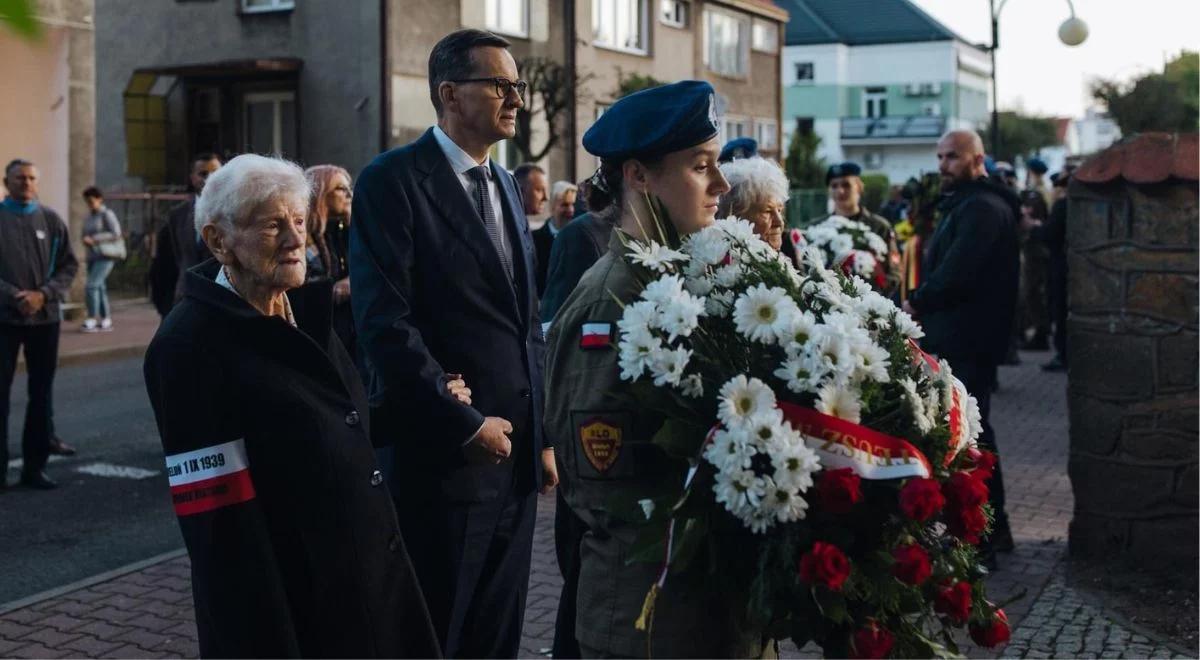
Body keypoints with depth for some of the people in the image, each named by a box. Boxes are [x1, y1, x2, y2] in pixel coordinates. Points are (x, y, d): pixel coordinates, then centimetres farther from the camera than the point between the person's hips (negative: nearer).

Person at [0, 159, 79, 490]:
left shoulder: (51, 220, 5)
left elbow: (69, 265, 4)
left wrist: (44, 294, -10)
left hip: (45, 317, 3)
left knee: (41, 393, 8)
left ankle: (35, 465, 16)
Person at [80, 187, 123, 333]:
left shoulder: (107, 214, -7)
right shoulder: (88, 217, 14)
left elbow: (116, 234, -15)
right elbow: (86, 235, 22)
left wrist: (94, 239, -18)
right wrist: (85, 240, -3)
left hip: (105, 256, -8)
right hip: (92, 256, 8)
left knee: (91, 286, -16)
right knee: (99, 288, 7)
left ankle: (91, 320, -12)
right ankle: (106, 322, 13)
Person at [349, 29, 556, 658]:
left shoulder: (505, 185, 15)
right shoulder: (393, 180, -9)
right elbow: (385, 321, -18)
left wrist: (542, 434, 12)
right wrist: (466, 424, -15)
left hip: (514, 454, 7)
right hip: (444, 456, -7)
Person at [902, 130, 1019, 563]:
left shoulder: (983, 208, -15)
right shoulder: (965, 205, 21)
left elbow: (955, 272, -25)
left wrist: (917, 303, -11)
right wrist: (922, 305, 3)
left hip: (966, 342, -11)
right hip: (960, 337, 11)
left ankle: (984, 531, -2)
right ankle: (991, 525, 27)